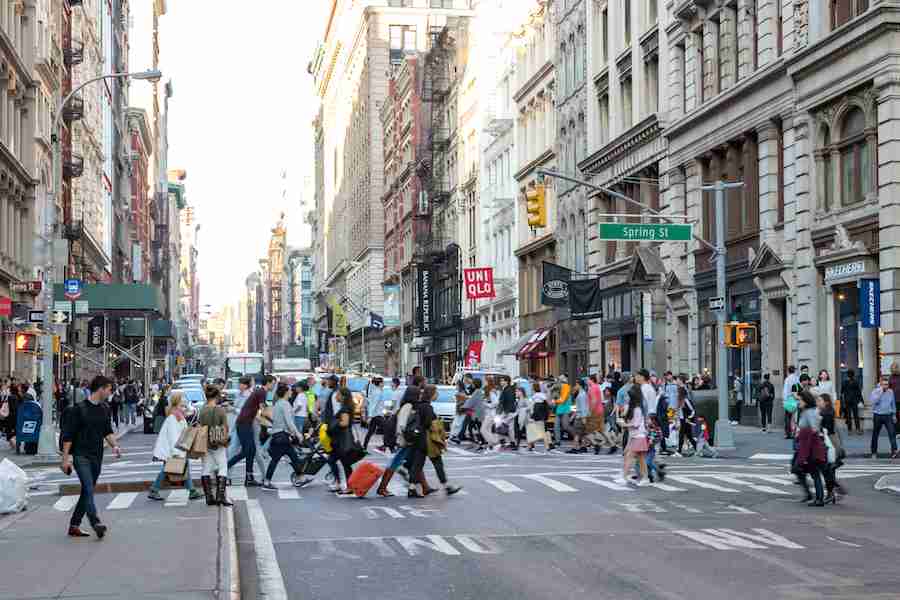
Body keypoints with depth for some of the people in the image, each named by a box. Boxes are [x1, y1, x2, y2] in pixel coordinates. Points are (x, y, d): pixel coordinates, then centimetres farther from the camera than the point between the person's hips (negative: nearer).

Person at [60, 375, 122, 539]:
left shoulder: (104, 410, 10)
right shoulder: (79, 409, -9)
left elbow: (107, 431, 19)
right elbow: (68, 435, -8)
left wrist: (115, 446, 1)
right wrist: (65, 458, -10)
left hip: (97, 457, 7)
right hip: (81, 456, -7)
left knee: (87, 491, 9)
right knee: (88, 488, -18)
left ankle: (74, 526, 17)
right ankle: (96, 523, -28)